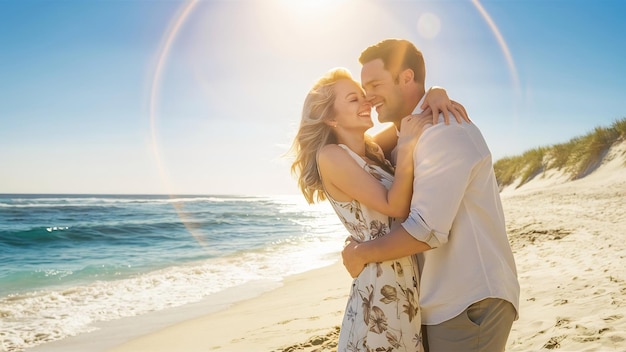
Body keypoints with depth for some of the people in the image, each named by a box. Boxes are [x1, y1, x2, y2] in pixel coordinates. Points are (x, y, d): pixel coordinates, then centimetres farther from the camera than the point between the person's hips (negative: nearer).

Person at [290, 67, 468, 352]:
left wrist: (435, 94, -4)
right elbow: (396, 207, -17)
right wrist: (406, 149, -21)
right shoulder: (330, 156, -12)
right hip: (382, 284, -7)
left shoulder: (376, 147, 9)